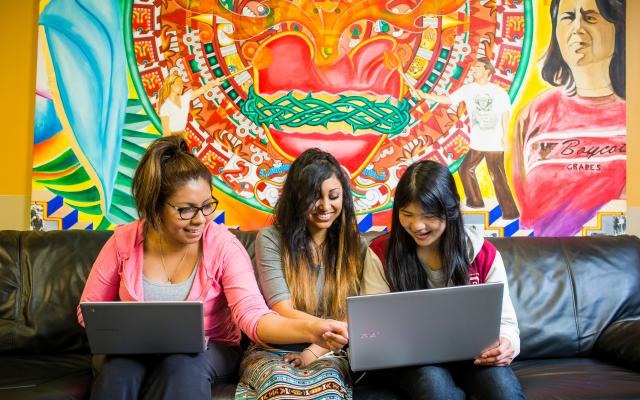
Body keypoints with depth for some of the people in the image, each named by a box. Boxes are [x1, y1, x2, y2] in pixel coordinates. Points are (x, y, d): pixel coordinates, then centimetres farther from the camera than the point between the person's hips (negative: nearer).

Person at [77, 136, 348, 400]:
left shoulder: (223, 245, -16)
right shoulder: (124, 241, -9)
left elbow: (252, 316, -27)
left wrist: (311, 329, -45)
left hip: (208, 350, -1)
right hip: (138, 350, 2)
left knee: (185, 366, -35)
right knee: (118, 371, -32)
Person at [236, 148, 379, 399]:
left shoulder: (355, 246, 6)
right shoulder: (271, 239, -3)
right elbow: (282, 312, -11)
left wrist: (315, 351, -14)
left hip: (327, 354, 1)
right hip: (272, 351, -1)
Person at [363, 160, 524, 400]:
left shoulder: (483, 254, 1)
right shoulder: (382, 253, -2)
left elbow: (504, 321, 4)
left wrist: (506, 344, -21)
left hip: (473, 358, 1)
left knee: (500, 381, -32)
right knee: (433, 380, -35)